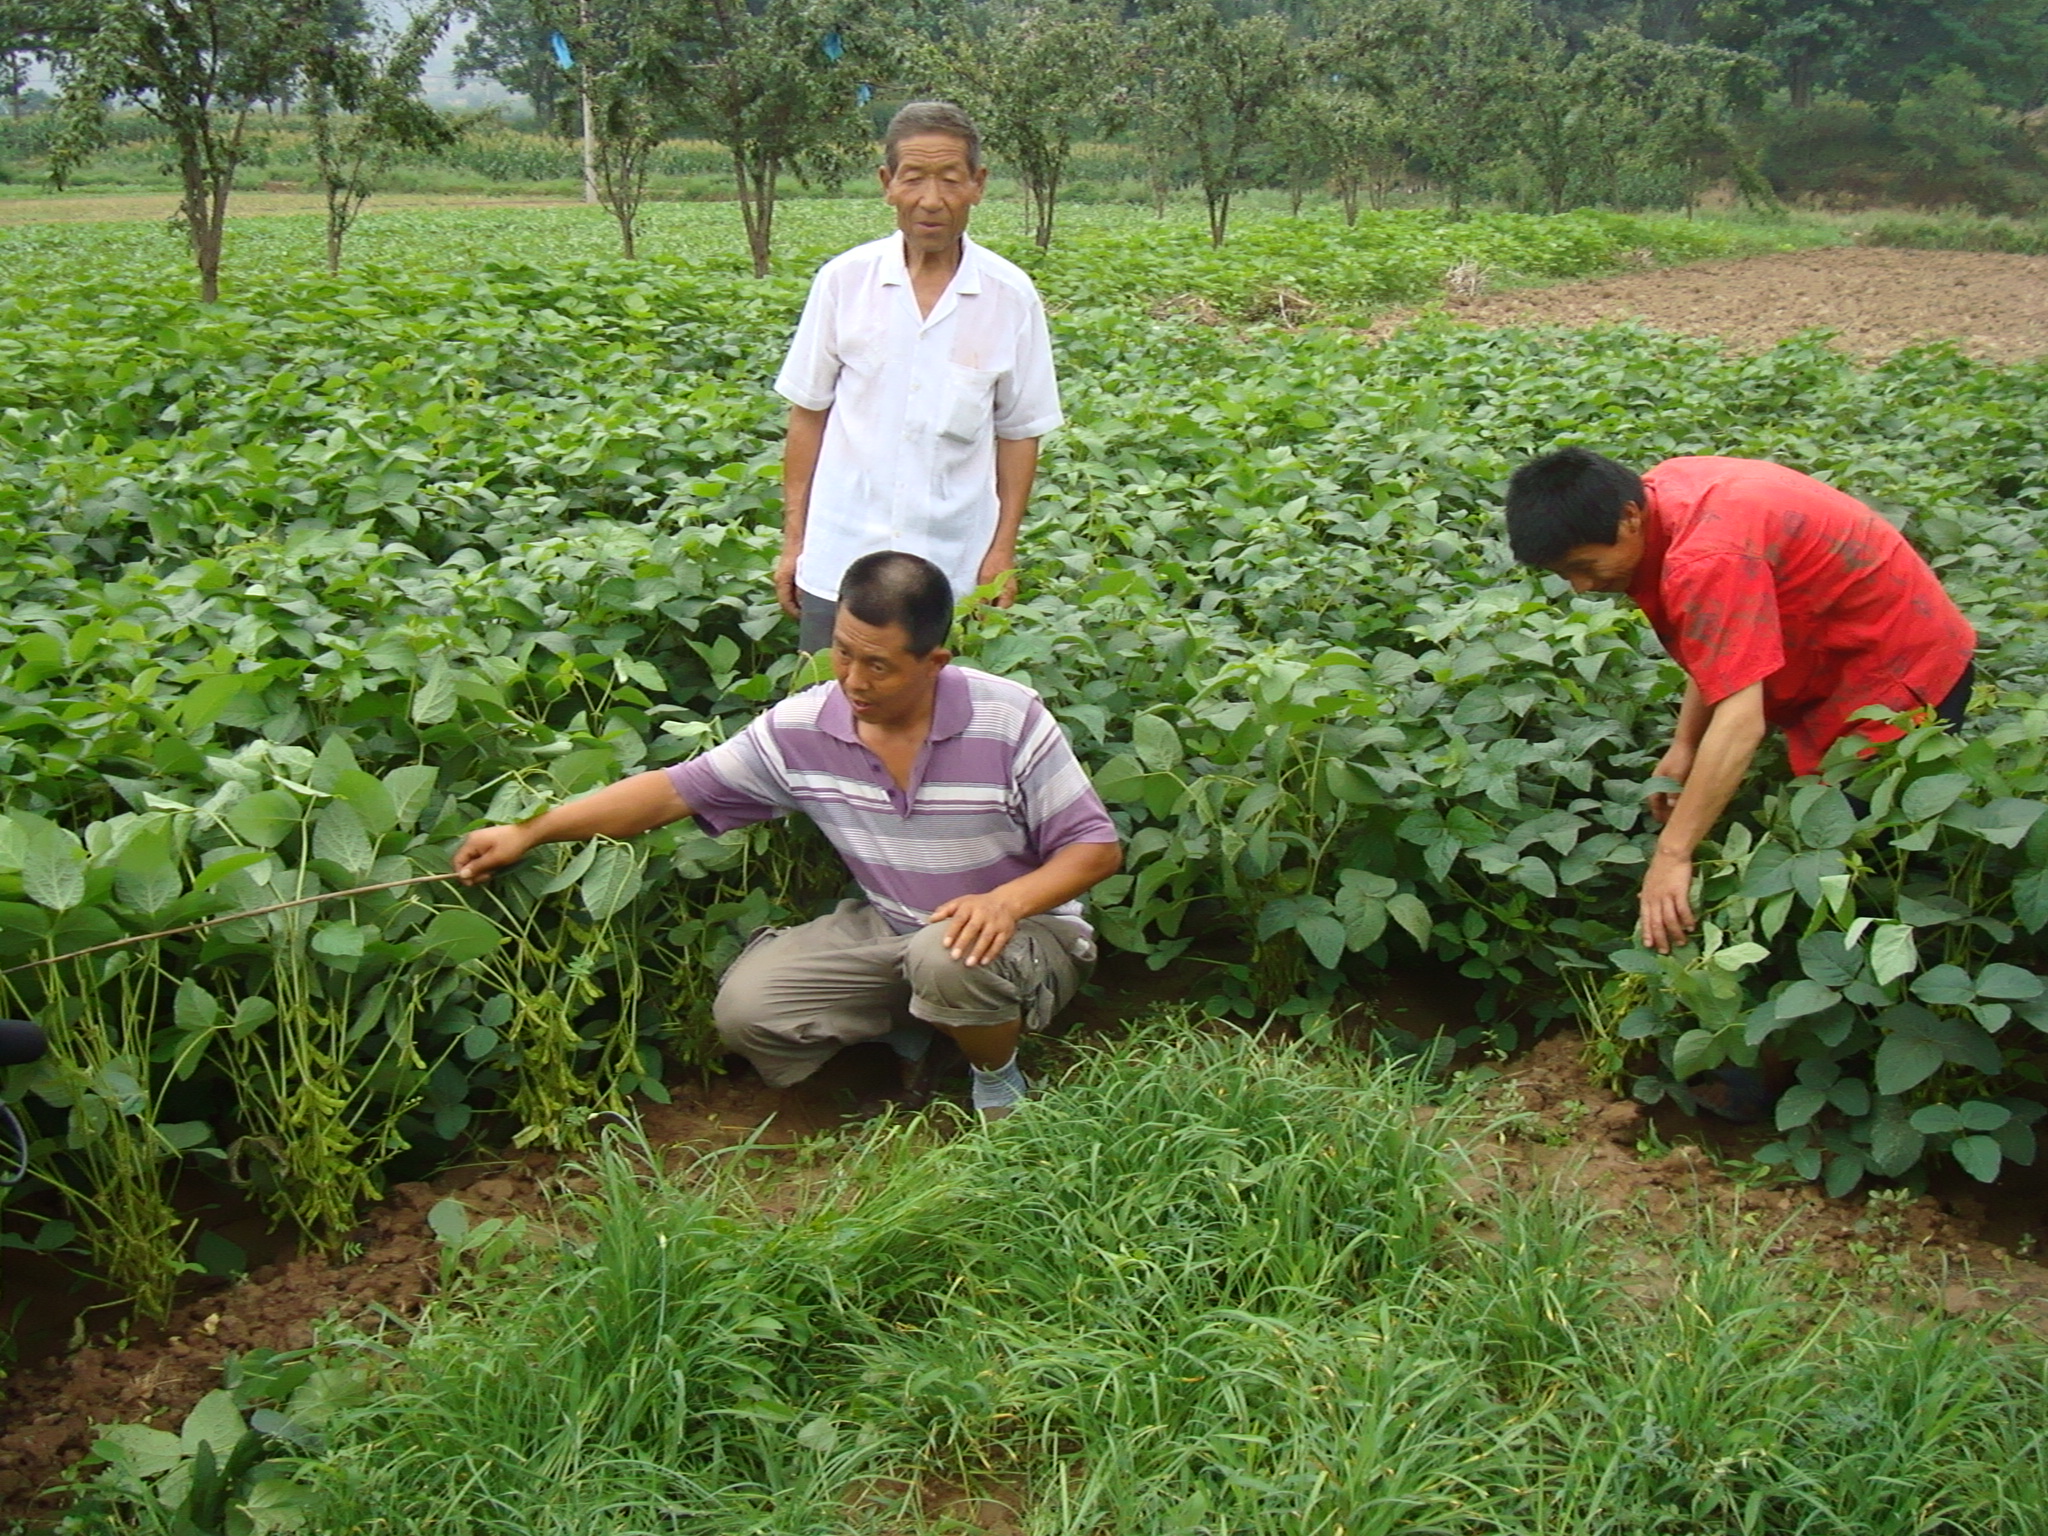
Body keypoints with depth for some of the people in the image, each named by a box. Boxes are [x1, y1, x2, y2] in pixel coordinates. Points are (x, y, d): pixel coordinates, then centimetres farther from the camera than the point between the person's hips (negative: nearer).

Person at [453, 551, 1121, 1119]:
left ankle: (997, 1077, -3)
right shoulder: (800, 728, -11)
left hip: (1022, 930, -4)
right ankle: (908, 1022, 13)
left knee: (948, 958, -39)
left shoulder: (1011, 722, -21)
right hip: (885, 929, 4)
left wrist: (1007, 900, -34)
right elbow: (676, 789, -4)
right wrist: (529, 832, -11)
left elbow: (1096, 847, -15)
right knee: (746, 1011, -15)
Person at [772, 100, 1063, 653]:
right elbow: (807, 414, 5)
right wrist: (792, 540, 5)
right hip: (839, 562, 0)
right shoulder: (844, 280, -2)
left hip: (956, 567, 0)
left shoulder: (1010, 297, -2)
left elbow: (1019, 431, 4)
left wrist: (1003, 550, 0)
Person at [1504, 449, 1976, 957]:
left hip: (1897, 670, -9)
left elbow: (1740, 722, -38)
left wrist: (1672, 856, -36)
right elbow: (1722, 646, 5)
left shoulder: (1706, 557, -34)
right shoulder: (1658, 491, -6)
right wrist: (1684, 746, -2)